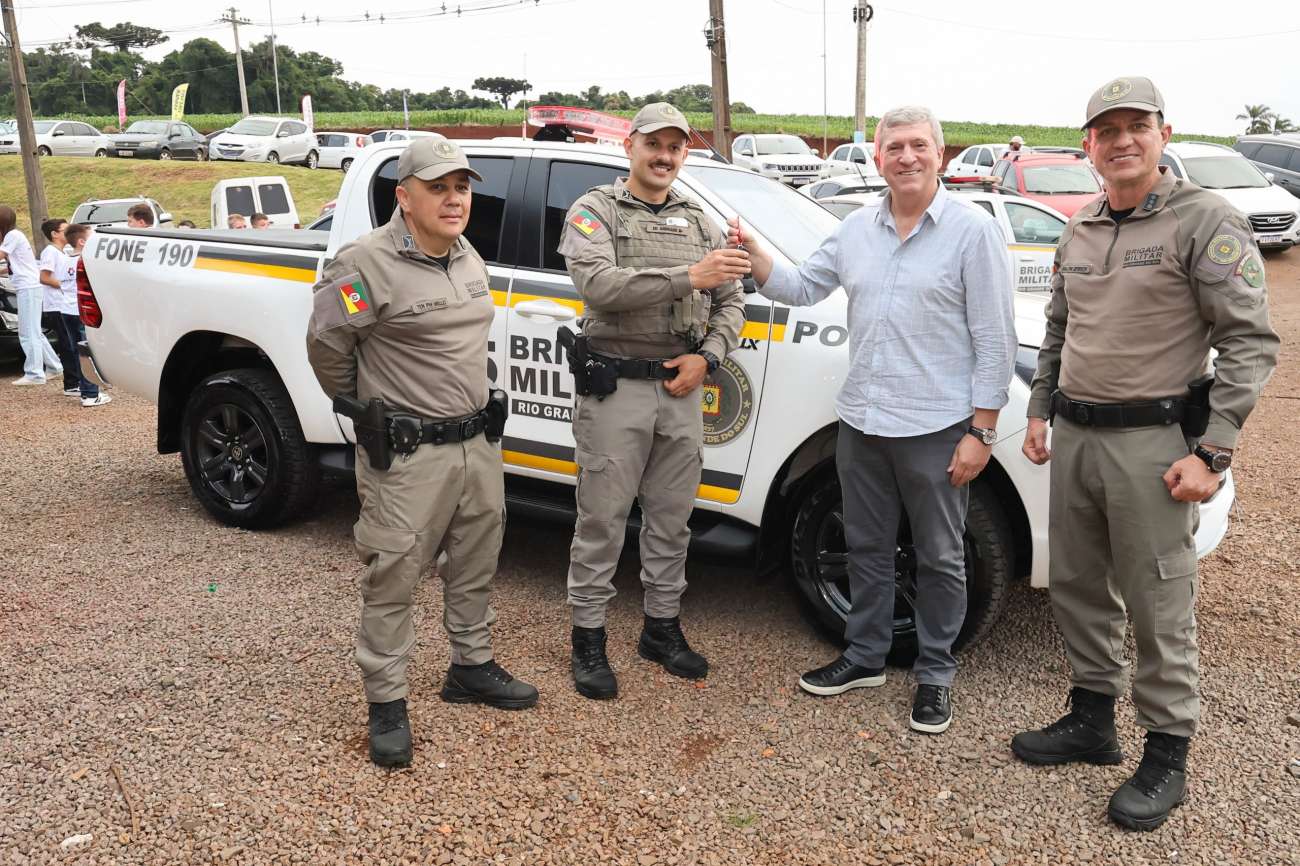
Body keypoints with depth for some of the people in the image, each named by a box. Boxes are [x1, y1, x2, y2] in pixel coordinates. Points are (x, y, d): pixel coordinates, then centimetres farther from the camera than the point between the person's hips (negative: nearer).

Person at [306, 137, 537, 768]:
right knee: (393, 579, 1)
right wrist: (362, 410, 0)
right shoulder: (367, 263, -16)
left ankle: (471, 667, 36)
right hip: (406, 457, -8)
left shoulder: (467, 257, 10)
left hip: (478, 443, 8)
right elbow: (325, 345, -10)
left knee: (476, 566, 18)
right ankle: (387, 702, 15)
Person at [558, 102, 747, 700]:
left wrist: (706, 357, -6)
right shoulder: (595, 210, -2)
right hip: (615, 389, -5)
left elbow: (731, 304, 13)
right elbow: (599, 286, -20)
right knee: (602, 521, 3)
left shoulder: (699, 223, 14)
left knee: (671, 519, 13)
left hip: (681, 389, 5)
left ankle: (662, 628, 28)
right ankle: (588, 639, 16)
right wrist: (688, 277, -26)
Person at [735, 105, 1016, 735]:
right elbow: (802, 287, 12)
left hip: (936, 427, -5)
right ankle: (865, 657, 32)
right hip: (862, 422, 5)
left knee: (939, 558, 9)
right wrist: (750, 252, -5)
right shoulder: (858, 228, 8)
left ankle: (935, 673, 24)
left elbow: (995, 340, -9)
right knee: (867, 548, 16)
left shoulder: (972, 230, -8)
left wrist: (981, 431, -13)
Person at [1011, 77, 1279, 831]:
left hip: (1151, 441, -7)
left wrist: (1212, 453, -17)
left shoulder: (1205, 222, -8)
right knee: (1078, 587, 15)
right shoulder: (1079, 232, 12)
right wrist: (1040, 412, 13)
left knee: (1159, 604, 1)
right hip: (1074, 436, 7)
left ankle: (1168, 756, 16)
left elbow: (1251, 342, -12)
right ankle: (1093, 720, 31)